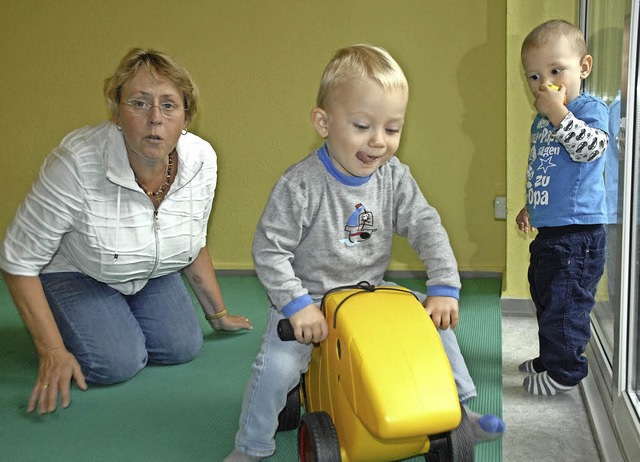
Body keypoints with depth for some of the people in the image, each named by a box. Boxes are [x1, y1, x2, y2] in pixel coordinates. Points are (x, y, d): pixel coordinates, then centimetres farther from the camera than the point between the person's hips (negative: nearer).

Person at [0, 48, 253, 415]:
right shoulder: (77, 163, -35)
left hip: (153, 275, 5)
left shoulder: (201, 160, -21)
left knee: (183, 347, -8)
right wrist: (52, 351, -24)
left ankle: (121, 315, 22)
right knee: (118, 363, -19)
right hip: (73, 273, -4)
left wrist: (219, 313, 8)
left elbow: (195, 245, -1)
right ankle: (71, 321, 13)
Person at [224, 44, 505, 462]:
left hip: (372, 290, 5)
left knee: (437, 322, 0)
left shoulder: (395, 177, -8)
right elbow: (269, 249, -19)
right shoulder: (301, 186, -23)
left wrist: (445, 287, -14)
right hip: (309, 296, -5)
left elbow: (428, 228, -5)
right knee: (277, 365, -23)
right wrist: (297, 305, -26)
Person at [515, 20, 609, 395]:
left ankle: (564, 371, 9)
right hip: (548, 230, 9)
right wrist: (529, 207, 27)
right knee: (545, 298, 19)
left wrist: (560, 114, -29)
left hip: (578, 232, -9)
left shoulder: (590, 108, -8)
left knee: (566, 302, -4)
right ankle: (550, 358, 34)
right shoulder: (542, 120, 15)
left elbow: (591, 147, -27)